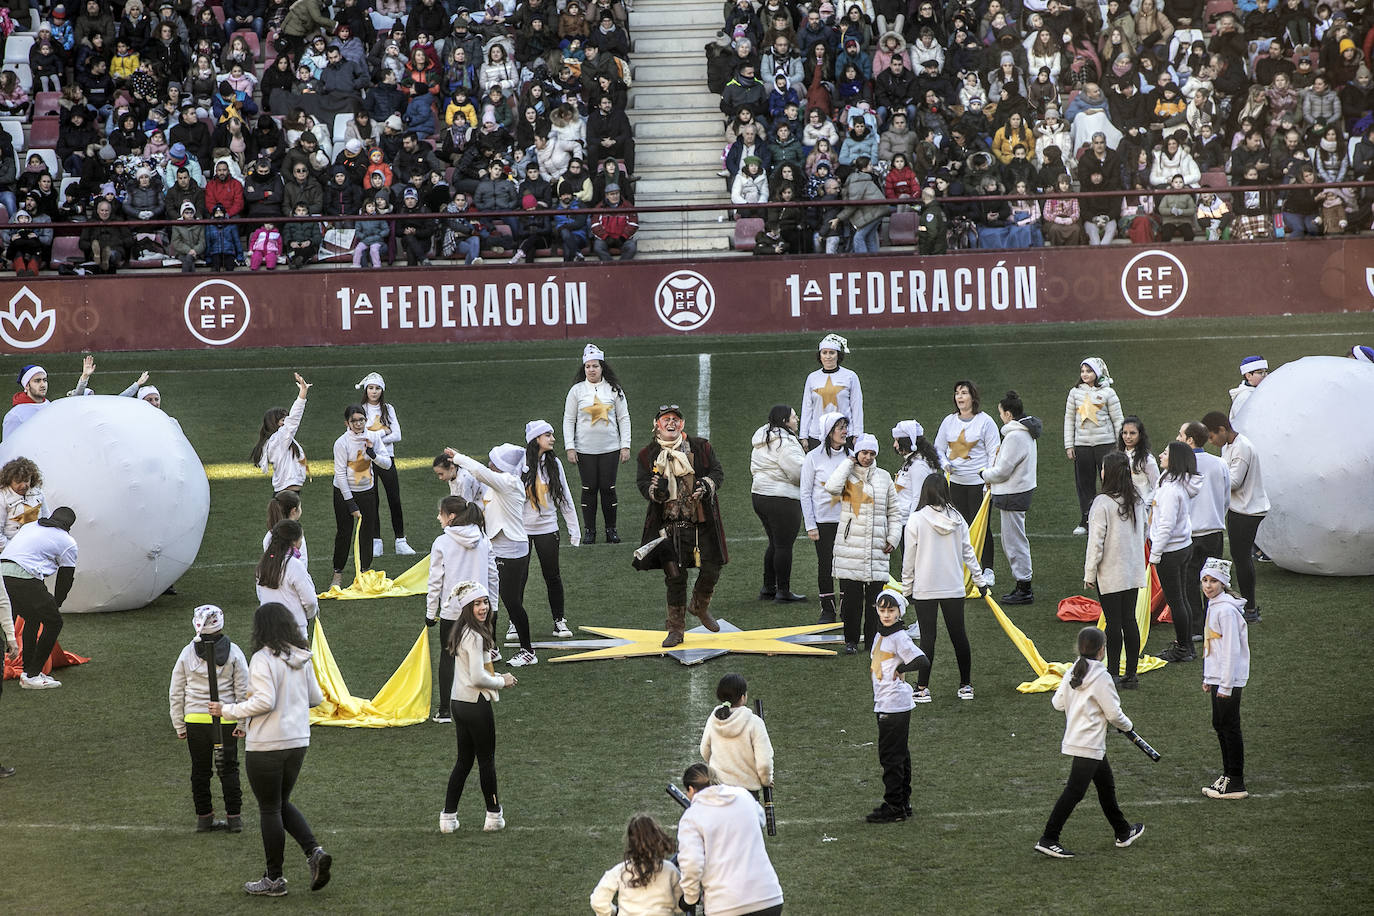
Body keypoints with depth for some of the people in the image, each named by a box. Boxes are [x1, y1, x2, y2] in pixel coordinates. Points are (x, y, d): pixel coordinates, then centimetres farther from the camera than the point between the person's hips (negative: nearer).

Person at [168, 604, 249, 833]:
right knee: (229, 768, 10)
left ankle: (204, 817, 16)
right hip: (225, 720, -1)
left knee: (200, 770, 12)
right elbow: (243, 691, -5)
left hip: (195, 720, 1)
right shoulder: (233, 652, -5)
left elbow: (175, 693, 4)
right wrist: (242, 723, 2)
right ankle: (234, 817, 10)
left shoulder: (187, 653, -1)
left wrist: (179, 725, 12)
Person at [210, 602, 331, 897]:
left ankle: (274, 879, 12)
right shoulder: (302, 659, 4)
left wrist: (227, 711, -13)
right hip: (298, 741, 7)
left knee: (269, 809, 5)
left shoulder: (263, 659, -17)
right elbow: (316, 698, 10)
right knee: (282, 803, 21)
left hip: (266, 745, -7)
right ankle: (314, 851, 2)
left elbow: (264, 702, -24)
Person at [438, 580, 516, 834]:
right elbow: (478, 678, -24)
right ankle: (494, 815, 18)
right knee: (486, 759, 6)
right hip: (476, 705, -9)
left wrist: (497, 676, 9)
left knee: (464, 760, 15)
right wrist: (502, 681, -8)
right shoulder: (475, 637, -20)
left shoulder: (462, 633, 10)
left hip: (459, 704, 9)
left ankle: (448, 816, 16)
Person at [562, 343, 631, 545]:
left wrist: (625, 446, 0)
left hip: (610, 449, 0)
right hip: (585, 450, 0)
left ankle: (611, 529, 12)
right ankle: (589, 530, 11)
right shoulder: (577, 390, 3)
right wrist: (570, 448, -3)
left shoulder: (614, 390, 4)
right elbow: (568, 420, 4)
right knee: (589, 489, 2)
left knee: (608, 488, 1)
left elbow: (624, 418, 6)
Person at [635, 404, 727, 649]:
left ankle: (700, 607, 34)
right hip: (670, 525, -1)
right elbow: (643, 482, 0)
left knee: (711, 569, 2)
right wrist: (655, 490, -23)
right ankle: (675, 630, 8)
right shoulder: (648, 454, 5)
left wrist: (706, 485, -17)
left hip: (703, 521, 1)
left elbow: (718, 471, 4)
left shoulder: (700, 447, 5)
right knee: (674, 575, -4)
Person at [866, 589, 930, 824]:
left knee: (890, 756, -6)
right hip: (883, 704, 9)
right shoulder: (880, 635, 12)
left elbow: (923, 663, -23)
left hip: (895, 705, -9)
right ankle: (903, 802, 22)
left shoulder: (899, 637, -15)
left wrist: (901, 669, -12)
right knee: (899, 755, 15)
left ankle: (894, 807, -2)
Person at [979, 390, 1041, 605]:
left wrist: (985, 474, -3)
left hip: (1013, 496, -11)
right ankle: (1023, 585, 24)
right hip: (1023, 489, 11)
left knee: (1015, 542, -2)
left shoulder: (1014, 437, -22)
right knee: (1011, 541, 18)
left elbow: (1003, 471, -20)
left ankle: (1024, 589, 3)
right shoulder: (1027, 432, 10)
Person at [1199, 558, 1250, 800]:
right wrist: (1208, 678, 21)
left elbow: (1231, 650, -21)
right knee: (1220, 725, 16)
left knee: (1230, 727, -4)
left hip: (1229, 679, -10)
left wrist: (1225, 686, -20)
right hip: (1216, 678, 10)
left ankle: (1236, 783, 2)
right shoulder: (1213, 605, 11)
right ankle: (1227, 775, 27)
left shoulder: (1226, 609, -20)